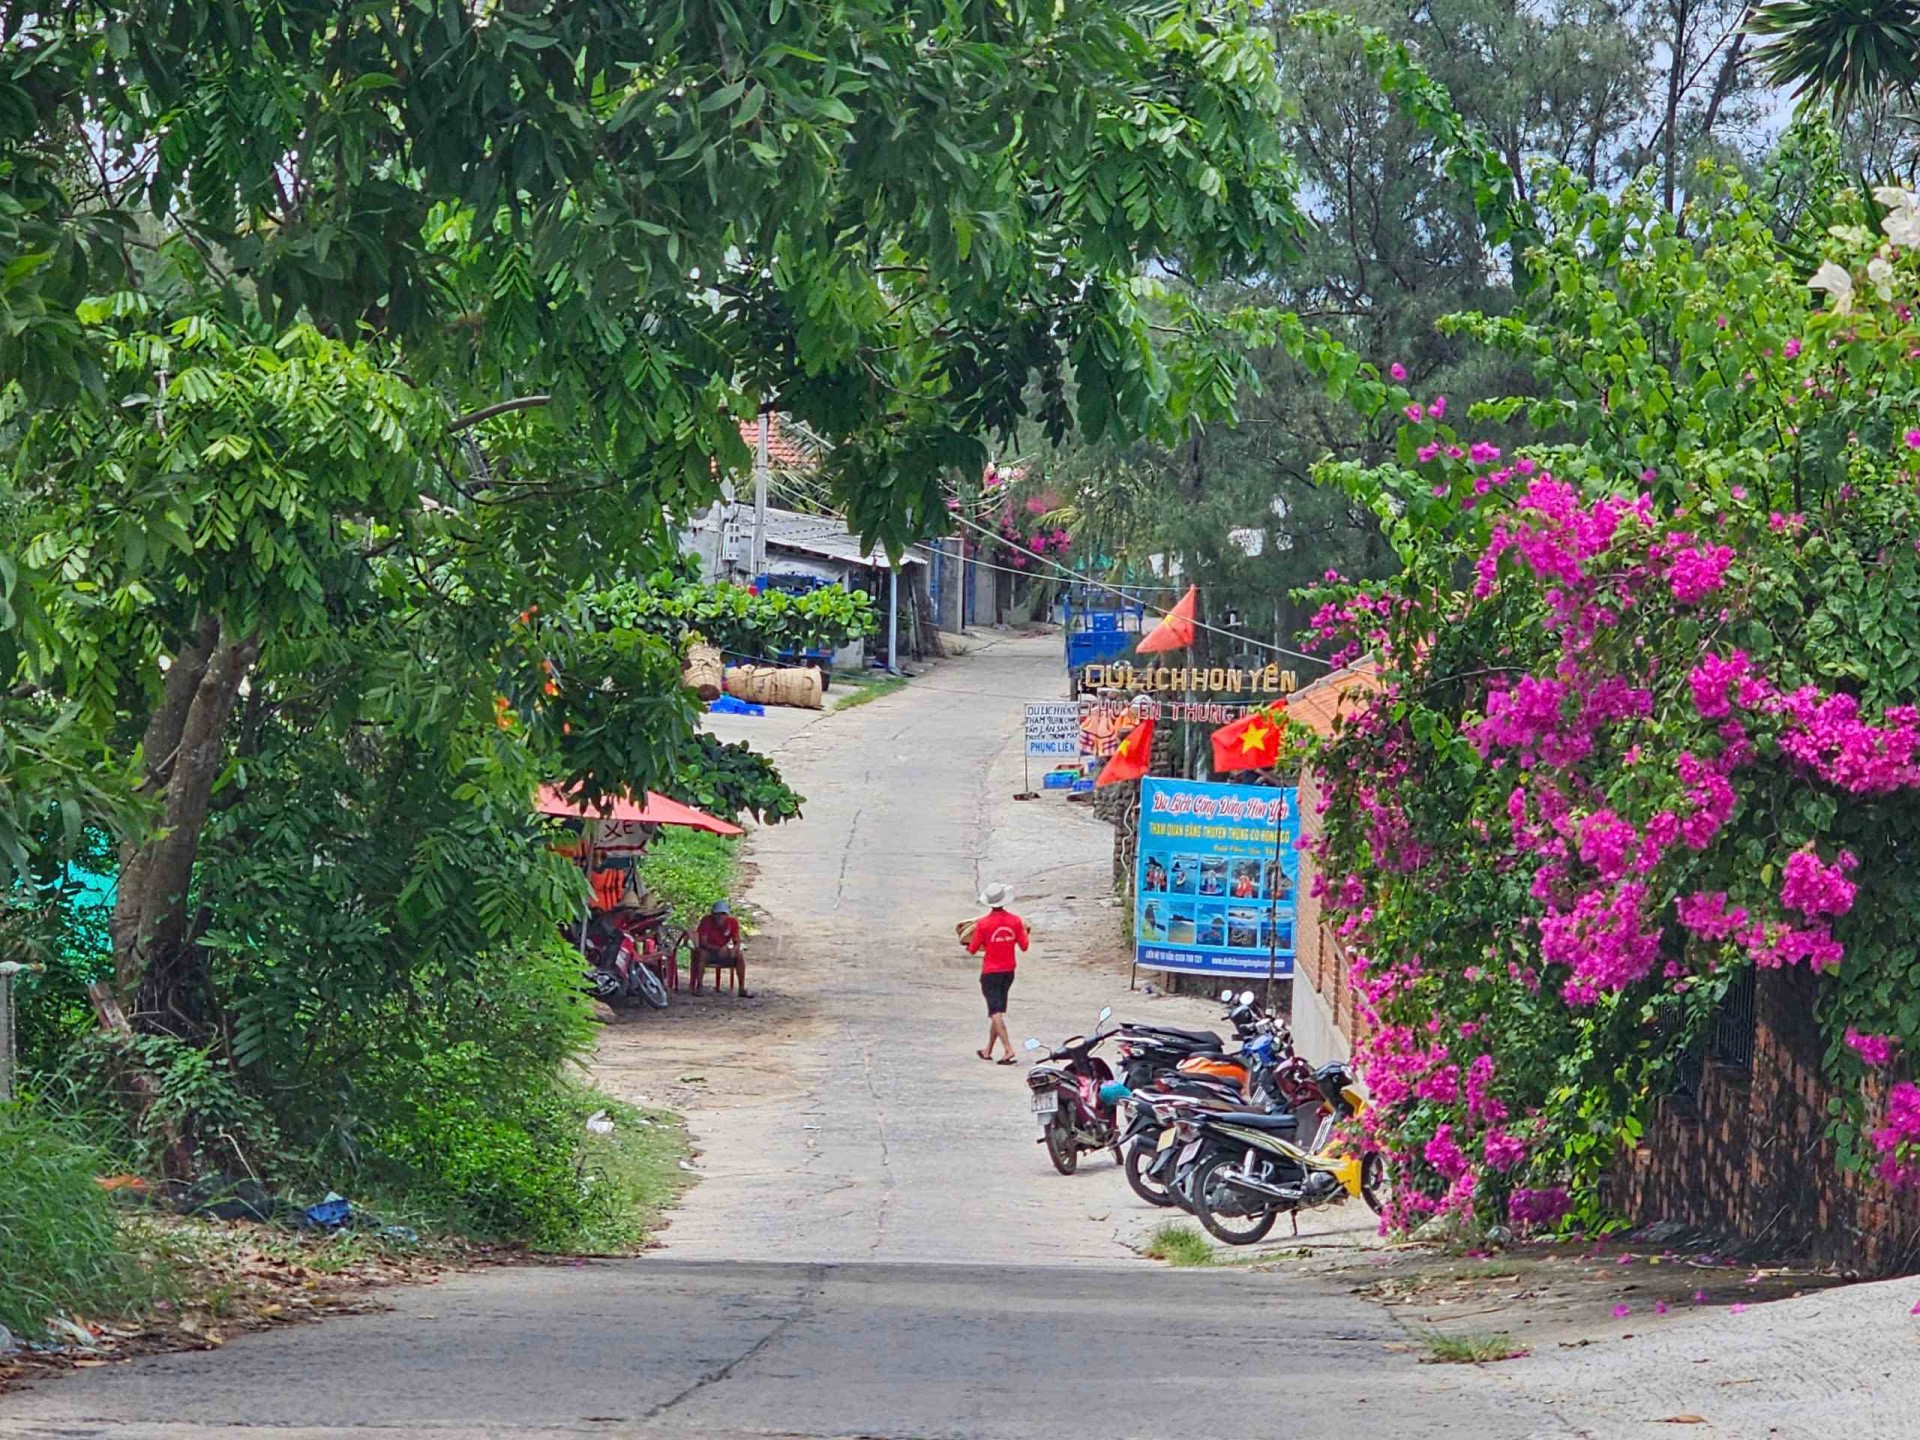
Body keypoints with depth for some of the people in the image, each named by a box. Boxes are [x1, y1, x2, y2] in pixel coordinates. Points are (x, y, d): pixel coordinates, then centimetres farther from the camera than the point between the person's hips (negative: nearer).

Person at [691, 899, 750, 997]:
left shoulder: (733, 922, -9)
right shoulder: (706, 920, -18)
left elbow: (737, 942, -9)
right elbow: (703, 943, -23)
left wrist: (734, 948, -34)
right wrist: (718, 949, -38)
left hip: (724, 952, 3)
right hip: (709, 951, -3)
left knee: (740, 955, -23)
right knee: (701, 953, -35)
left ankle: (742, 989, -18)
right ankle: (698, 987, -29)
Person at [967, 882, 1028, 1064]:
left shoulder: (983, 923, -15)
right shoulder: (1015, 921, -5)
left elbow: (972, 950, -8)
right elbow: (1024, 946, 1)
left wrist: (969, 945, 14)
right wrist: (1024, 930, 17)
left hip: (990, 973, -5)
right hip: (1008, 972, 5)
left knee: (996, 1013, -6)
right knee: (998, 1011, 16)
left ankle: (1008, 1049, -20)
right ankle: (988, 1051, 23)